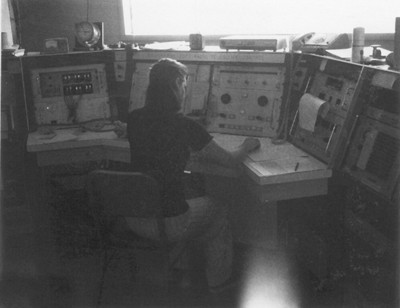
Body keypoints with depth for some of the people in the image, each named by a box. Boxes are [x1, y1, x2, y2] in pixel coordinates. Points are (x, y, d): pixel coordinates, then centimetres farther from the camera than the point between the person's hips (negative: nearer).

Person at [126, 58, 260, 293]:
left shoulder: (135, 119, -4)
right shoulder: (184, 127, -20)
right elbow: (231, 161, -9)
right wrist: (247, 146, 12)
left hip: (134, 220, 6)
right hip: (169, 225, -5)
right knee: (217, 210, 24)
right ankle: (218, 281, 42)